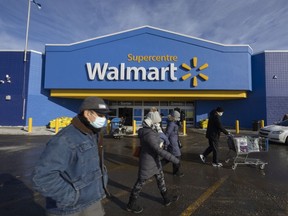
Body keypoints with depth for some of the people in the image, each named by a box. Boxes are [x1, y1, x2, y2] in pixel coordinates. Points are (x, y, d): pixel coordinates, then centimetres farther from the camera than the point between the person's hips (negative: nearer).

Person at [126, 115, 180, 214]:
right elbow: (159, 150, -34)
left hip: (154, 160, 9)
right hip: (148, 162, -9)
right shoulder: (149, 135, -31)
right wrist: (174, 159, -31)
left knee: (161, 179, 22)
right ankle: (131, 205, 30)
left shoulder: (150, 131, -1)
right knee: (140, 183, 9)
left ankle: (167, 198, 42)